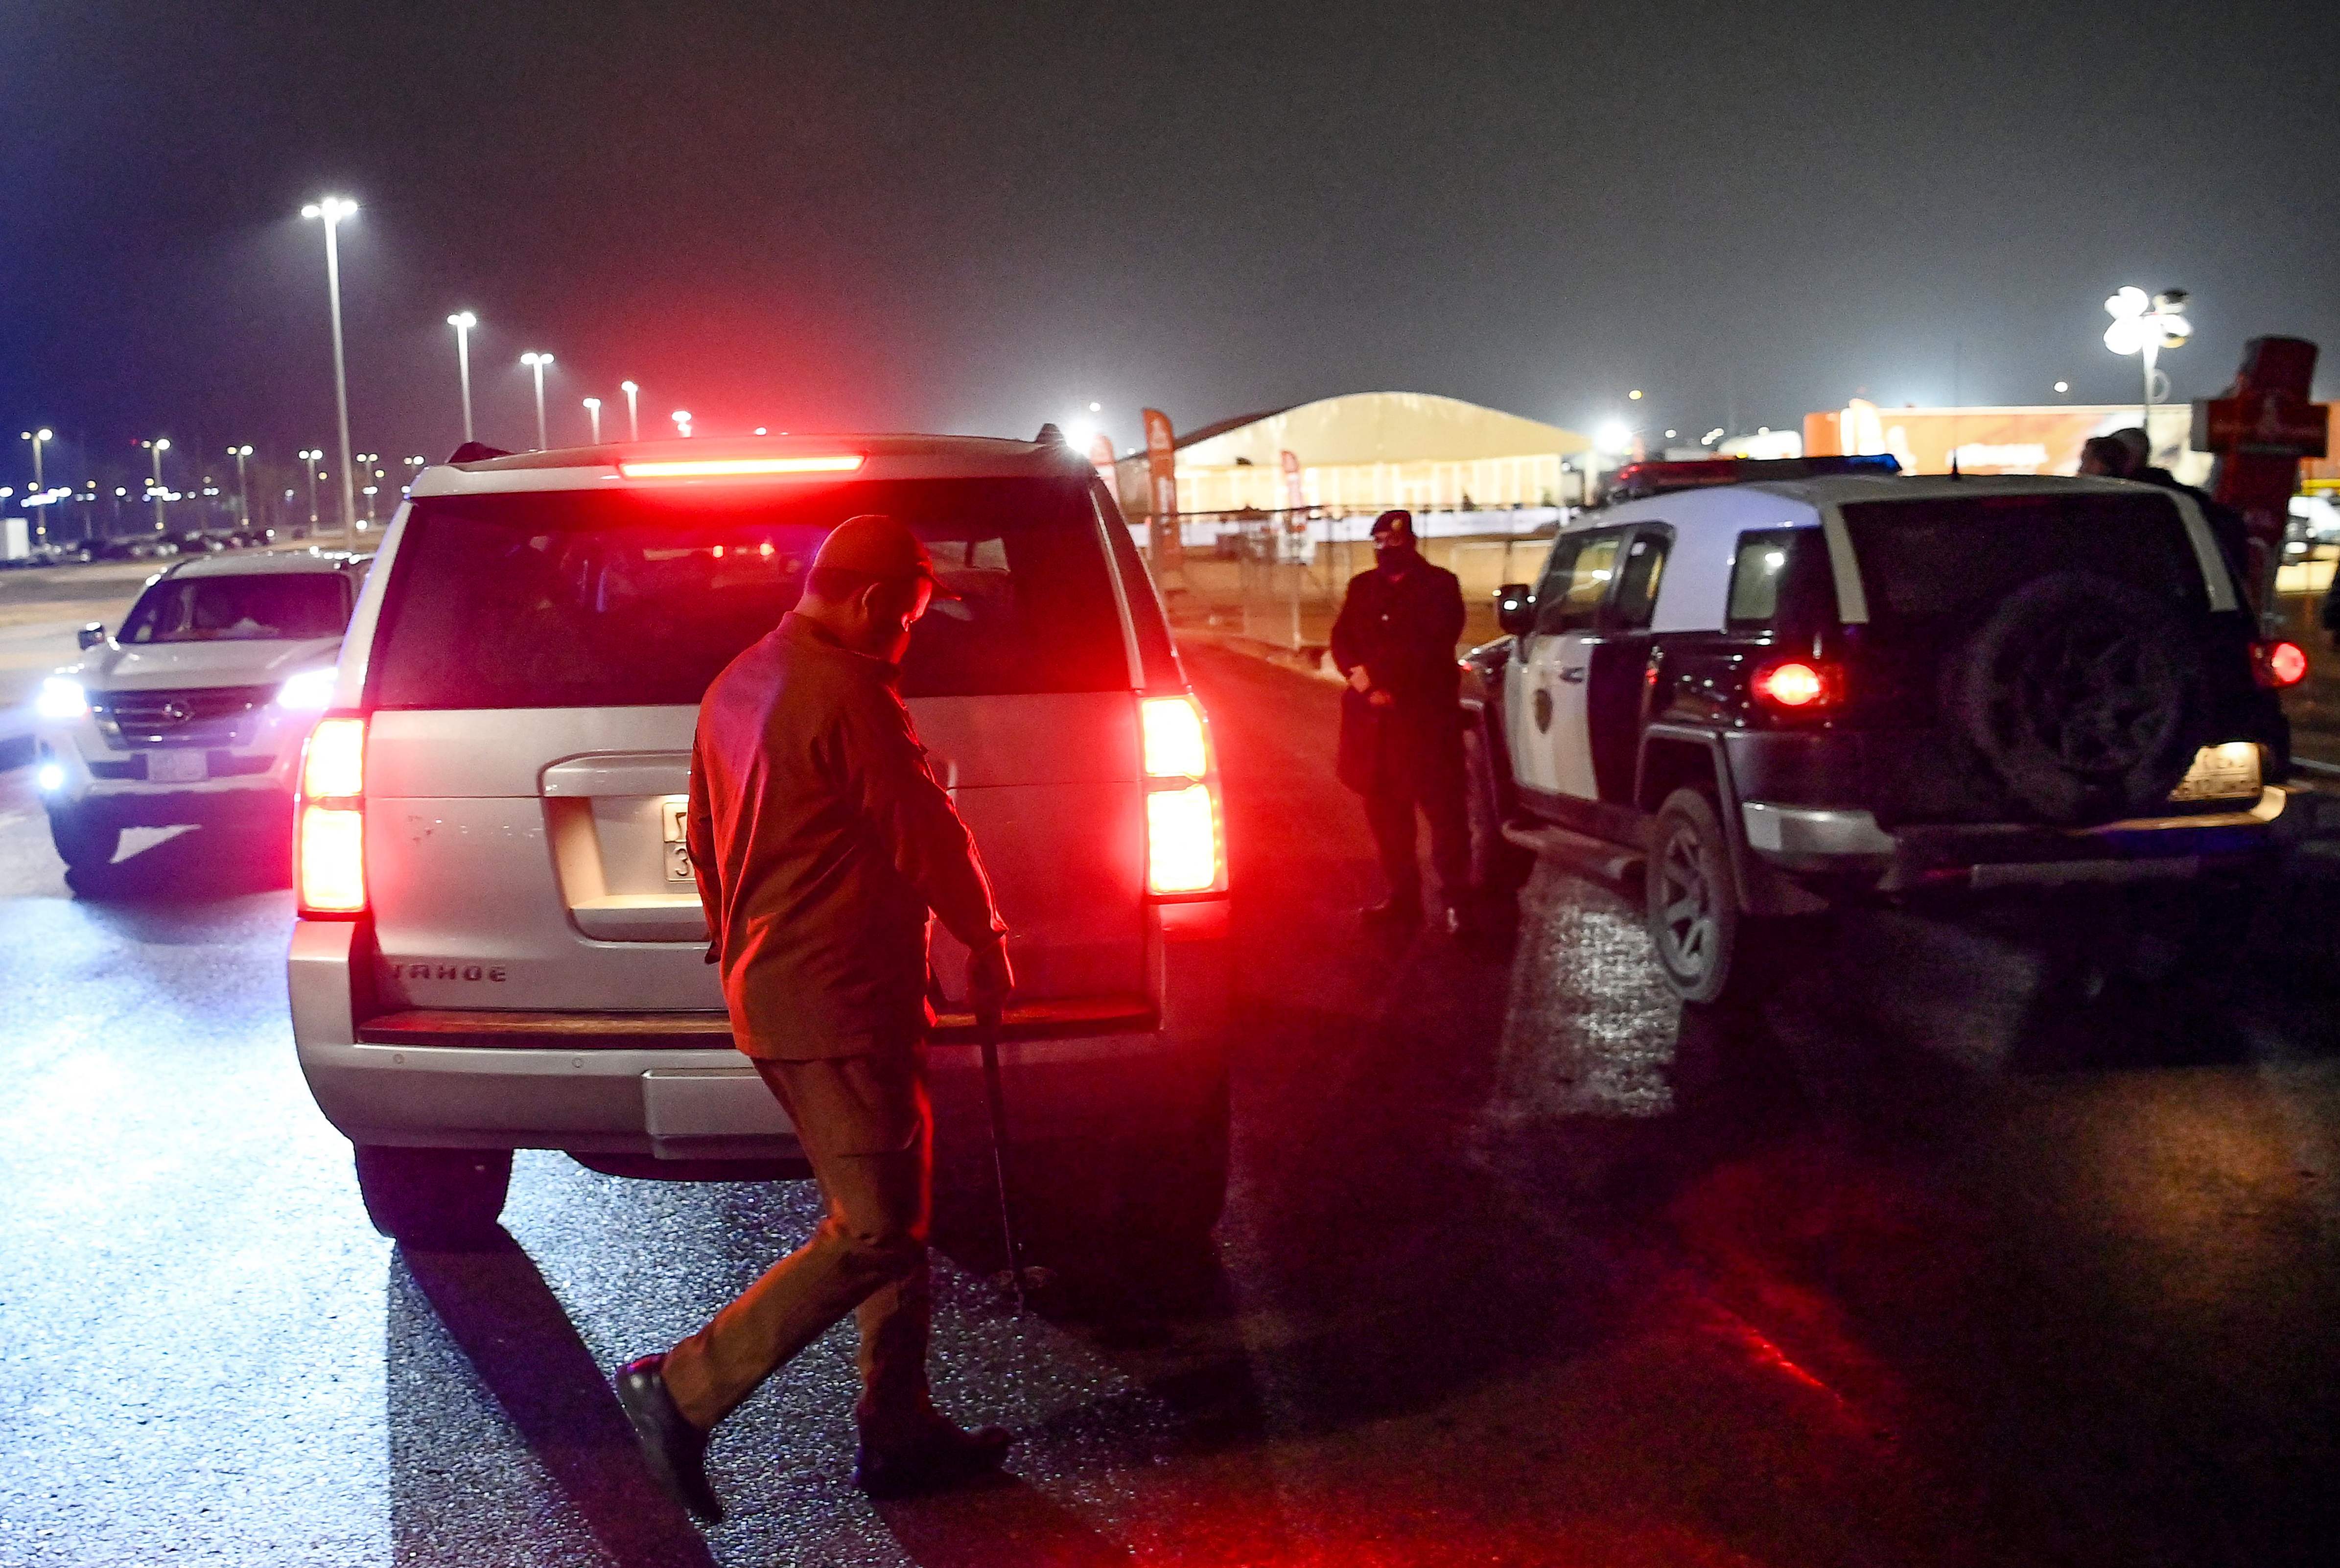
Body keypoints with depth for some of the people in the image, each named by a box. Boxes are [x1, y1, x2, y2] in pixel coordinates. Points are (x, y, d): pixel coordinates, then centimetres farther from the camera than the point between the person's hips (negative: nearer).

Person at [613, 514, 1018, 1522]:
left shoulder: (737, 687, 14)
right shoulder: (848, 693, -15)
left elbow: (709, 839, 21)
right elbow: (925, 834, -12)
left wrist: (741, 951, 30)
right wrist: (986, 943, 3)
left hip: (767, 984, 10)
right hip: (840, 1000, -10)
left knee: (891, 1216, 15)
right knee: (873, 1234, -7)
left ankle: (899, 1431, 19)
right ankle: (685, 1393, -6)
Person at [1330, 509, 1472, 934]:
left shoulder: (1438, 585, 1)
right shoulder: (1363, 587, 17)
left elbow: (1430, 647, -11)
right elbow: (1342, 639, 8)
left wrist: (1377, 676, -16)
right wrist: (1360, 675, -12)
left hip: (1426, 713, -6)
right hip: (1373, 716, 6)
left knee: (1442, 807, -9)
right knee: (1385, 810, 8)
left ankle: (1453, 899, -8)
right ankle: (1403, 896, 16)